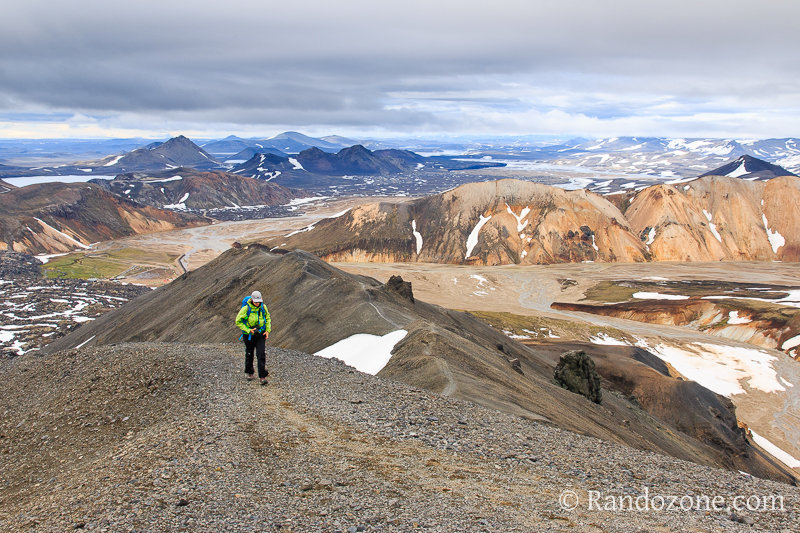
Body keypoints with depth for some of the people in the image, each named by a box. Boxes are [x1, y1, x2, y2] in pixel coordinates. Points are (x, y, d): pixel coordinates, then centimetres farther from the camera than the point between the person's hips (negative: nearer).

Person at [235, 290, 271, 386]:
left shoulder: (263, 307, -6)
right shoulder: (246, 309, -17)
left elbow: (268, 318, 11)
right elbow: (238, 321, -10)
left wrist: (268, 330, 1)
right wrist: (248, 330, -18)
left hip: (260, 334, 1)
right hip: (249, 335, -1)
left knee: (261, 355, -8)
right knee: (249, 354, 14)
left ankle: (263, 376, -7)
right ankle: (249, 372, 35)